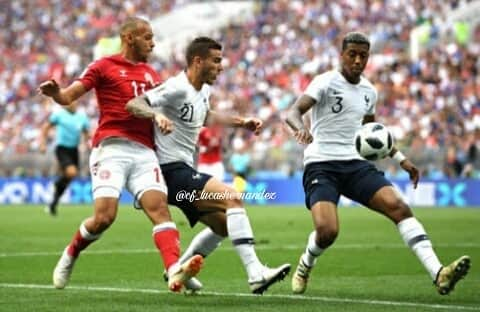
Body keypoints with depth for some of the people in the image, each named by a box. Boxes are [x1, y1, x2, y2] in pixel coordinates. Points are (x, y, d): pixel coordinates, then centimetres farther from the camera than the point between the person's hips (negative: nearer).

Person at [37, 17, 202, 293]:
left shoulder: (151, 74, 23)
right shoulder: (105, 67, 5)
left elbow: (160, 105, 24)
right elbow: (68, 96, 0)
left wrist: (162, 116, -1)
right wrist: (54, 92, -23)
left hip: (144, 151, 5)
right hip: (111, 148, -5)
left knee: (160, 208, -15)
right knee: (105, 216, -15)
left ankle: (175, 271, -32)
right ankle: (70, 256, 14)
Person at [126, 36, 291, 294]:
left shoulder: (202, 91, 12)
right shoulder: (177, 88, -16)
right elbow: (133, 104, -25)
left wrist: (241, 123, 26)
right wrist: (156, 115, -44)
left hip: (183, 171, 10)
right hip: (171, 170, -10)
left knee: (223, 224, 14)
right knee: (232, 198, -22)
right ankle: (255, 275, -29)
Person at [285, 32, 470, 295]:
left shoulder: (369, 91, 13)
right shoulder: (327, 82, -6)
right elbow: (293, 112, -19)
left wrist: (400, 159, 24)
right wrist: (300, 128, -42)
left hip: (356, 164, 5)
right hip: (321, 165, -5)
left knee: (398, 206, -18)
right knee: (327, 231, -24)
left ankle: (438, 274, -26)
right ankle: (305, 267, 13)